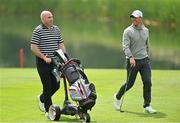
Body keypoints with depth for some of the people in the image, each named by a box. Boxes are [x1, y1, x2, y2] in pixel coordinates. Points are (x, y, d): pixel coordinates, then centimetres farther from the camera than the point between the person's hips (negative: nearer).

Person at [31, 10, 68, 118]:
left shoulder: (56, 29, 11)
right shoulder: (37, 31, -8)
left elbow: (61, 45, 14)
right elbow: (33, 48, -12)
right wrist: (44, 58, -17)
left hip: (55, 61, 6)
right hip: (43, 62, -6)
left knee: (56, 85, 8)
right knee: (47, 86, -6)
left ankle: (42, 98, 35)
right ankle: (48, 110, 3)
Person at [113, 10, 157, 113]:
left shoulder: (146, 30, 10)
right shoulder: (128, 31, -7)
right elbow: (125, 46, -16)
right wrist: (131, 57, -31)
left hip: (144, 60, 4)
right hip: (133, 61, -4)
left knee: (147, 82, -8)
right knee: (130, 83, 2)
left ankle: (147, 105, 0)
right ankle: (118, 97, 29)